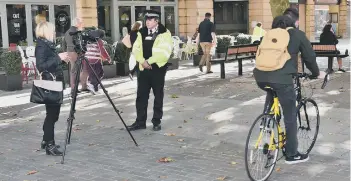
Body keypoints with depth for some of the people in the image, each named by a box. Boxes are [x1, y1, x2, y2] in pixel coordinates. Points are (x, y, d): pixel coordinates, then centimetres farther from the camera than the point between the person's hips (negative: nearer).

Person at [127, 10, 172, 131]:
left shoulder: (164, 33, -5)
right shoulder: (142, 33, 11)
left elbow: (164, 53, -15)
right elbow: (136, 49, 5)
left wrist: (149, 61, -16)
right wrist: (143, 61, -12)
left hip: (158, 69, -4)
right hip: (143, 68, 5)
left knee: (158, 96, 5)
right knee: (141, 96, 5)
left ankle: (157, 121, 15)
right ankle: (140, 121, 13)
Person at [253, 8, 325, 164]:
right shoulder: (298, 34, 9)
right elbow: (309, 57, 14)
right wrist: (317, 73, 31)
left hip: (261, 76, 6)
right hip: (281, 78, -5)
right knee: (290, 117, 8)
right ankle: (292, 154, 16)